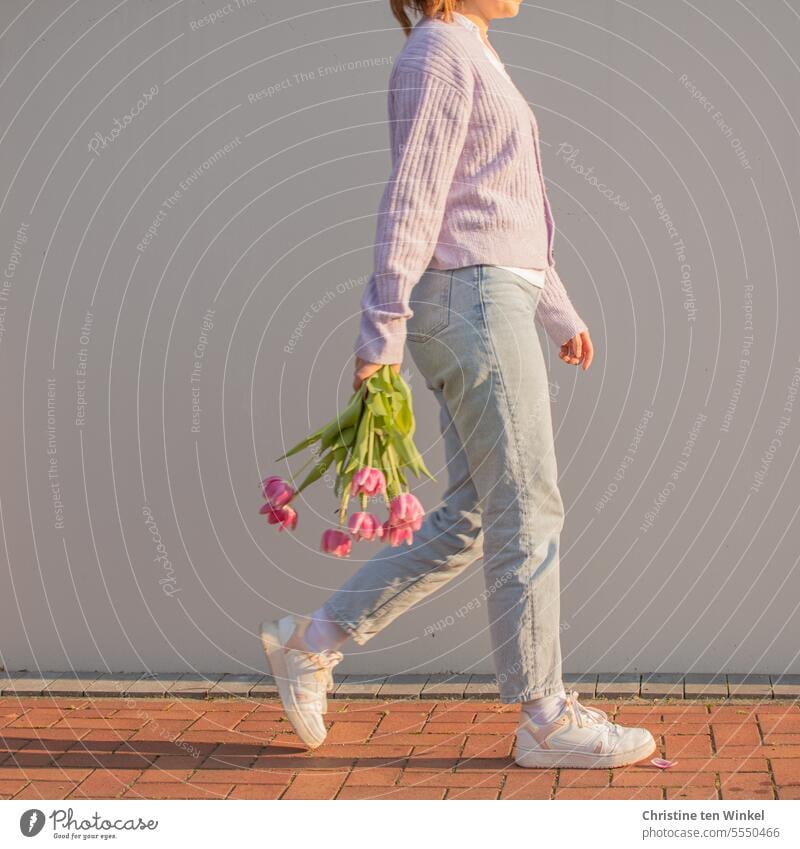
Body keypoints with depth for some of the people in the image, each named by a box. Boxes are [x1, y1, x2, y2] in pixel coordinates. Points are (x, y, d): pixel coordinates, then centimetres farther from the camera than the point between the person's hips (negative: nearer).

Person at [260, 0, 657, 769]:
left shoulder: (470, 64, 24)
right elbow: (410, 200, -16)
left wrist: (559, 314, 28)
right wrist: (382, 331, -20)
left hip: (489, 304, 10)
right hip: (470, 306, -10)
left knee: (469, 522, 8)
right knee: (528, 511, -6)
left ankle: (311, 642, 14)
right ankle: (546, 720, 0)